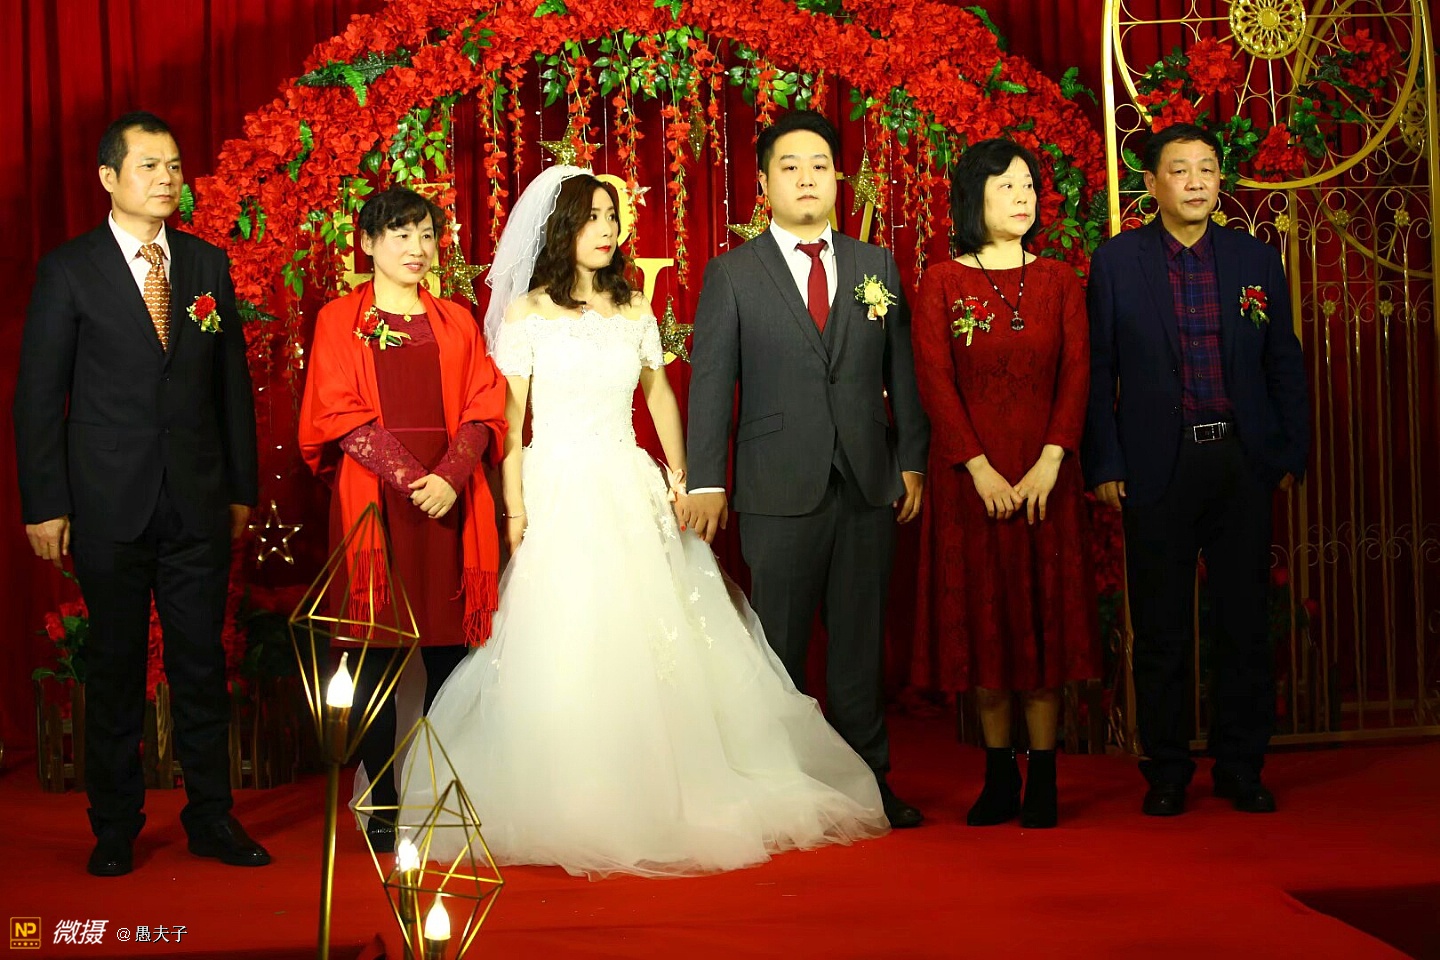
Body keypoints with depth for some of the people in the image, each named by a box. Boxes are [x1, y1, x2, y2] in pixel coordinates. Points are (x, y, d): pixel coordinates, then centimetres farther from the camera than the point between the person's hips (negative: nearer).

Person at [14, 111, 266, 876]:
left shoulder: (209, 265, 7)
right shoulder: (68, 270, -2)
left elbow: (232, 381, 11)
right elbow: (38, 394, -2)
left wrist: (242, 487, 8)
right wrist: (44, 503, -6)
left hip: (199, 503, 3)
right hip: (109, 503, -2)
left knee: (203, 661, 8)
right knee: (114, 666, 7)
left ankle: (211, 818, 19)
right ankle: (115, 827, 19)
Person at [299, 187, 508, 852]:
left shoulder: (456, 322, 16)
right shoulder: (340, 320, 8)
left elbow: (483, 409, 7)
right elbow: (342, 412, -2)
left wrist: (450, 477, -11)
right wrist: (408, 479, -13)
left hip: (450, 498, 2)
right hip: (374, 497, -2)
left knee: (448, 650, 1)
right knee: (375, 653, -2)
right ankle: (382, 802, 4)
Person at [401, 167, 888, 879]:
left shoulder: (633, 309, 11)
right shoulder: (527, 313, -1)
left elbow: (659, 393, 18)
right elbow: (509, 420, -3)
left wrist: (679, 474, 5)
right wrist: (515, 511, -10)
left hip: (630, 492, 4)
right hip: (558, 492, -4)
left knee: (652, 646, 2)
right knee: (564, 652, -6)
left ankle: (655, 799, 13)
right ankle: (566, 810, 3)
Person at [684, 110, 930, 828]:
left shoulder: (878, 266, 12)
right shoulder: (731, 274, 4)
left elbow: (901, 371, 12)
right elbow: (710, 382, 0)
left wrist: (911, 460, 7)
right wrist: (706, 480, -6)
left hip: (869, 484, 3)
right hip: (778, 490, -2)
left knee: (861, 641, 8)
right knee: (778, 646, 3)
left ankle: (867, 779, 17)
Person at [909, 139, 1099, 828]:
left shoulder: (1058, 281, 8)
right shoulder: (942, 283, 2)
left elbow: (1076, 373, 0)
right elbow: (935, 381, -5)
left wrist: (1050, 463, -13)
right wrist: (980, 468, -14)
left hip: (1044, 473, 1)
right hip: (969, 475, -1)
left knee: (1044, 614, 2)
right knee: (981, 614, 3)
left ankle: (1043, 779, 8)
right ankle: (999, 776, 12)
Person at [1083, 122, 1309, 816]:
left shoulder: (1257, 261, 8)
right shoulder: (1115, 262, 3)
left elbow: (1285, 365, 11)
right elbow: (1097, 371, 1)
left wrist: (1292, 454, 5)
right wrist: (1103, 466, -4)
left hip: (1242, 461, 2)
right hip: (1159, 466, -2)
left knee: (1246, 623, 7)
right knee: (1162, 630, 4)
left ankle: (1240, 767, 18)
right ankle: (1166, 772, 15)